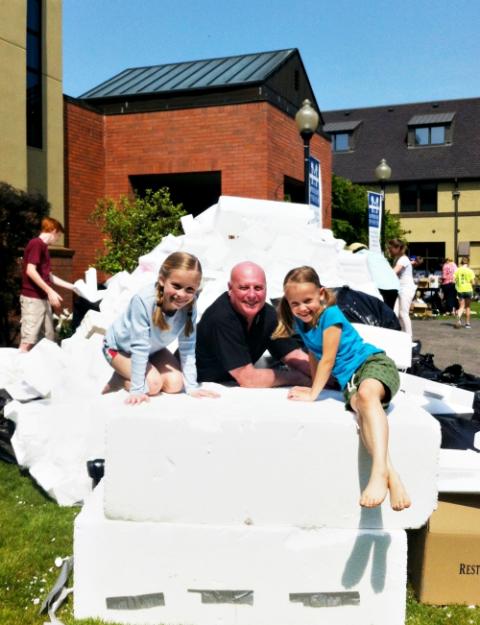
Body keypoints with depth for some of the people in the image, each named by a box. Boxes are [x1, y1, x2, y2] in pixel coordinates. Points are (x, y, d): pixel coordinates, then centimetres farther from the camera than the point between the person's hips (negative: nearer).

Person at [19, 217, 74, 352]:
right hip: (32, 298, -10)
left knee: (48, 341, 9)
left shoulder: (43, 247, 19)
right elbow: (30, 271, -19)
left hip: (43, 299, 10)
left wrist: (73, 287, 28)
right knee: (28, 341, -12)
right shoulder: (36, 243, -9)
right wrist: (50, 291, -20)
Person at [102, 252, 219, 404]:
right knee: (153, 384, -23)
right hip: (119, 347, -5)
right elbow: (139, 347, -35)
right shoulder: (144, 300, -40)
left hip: (153, 349, 5)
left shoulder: (189, 307, -25)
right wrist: (137, 390, -32)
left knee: (175, 383, -11)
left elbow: (187, 347, -17)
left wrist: (192, 386, -18)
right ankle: (119, 379, 7)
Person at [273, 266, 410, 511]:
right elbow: (314, 356, 24)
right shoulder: (300, 322, 10)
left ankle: (379, 470, -57)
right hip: (349, 380, 6)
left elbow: (327, 360, -12)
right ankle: (391, 477, -48)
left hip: (373, 361, -5)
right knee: (359, 406, -31)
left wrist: (313, 394, -8)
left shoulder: (330, 314, -11)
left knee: (366, 393, -41)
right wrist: (315, 385, 27)